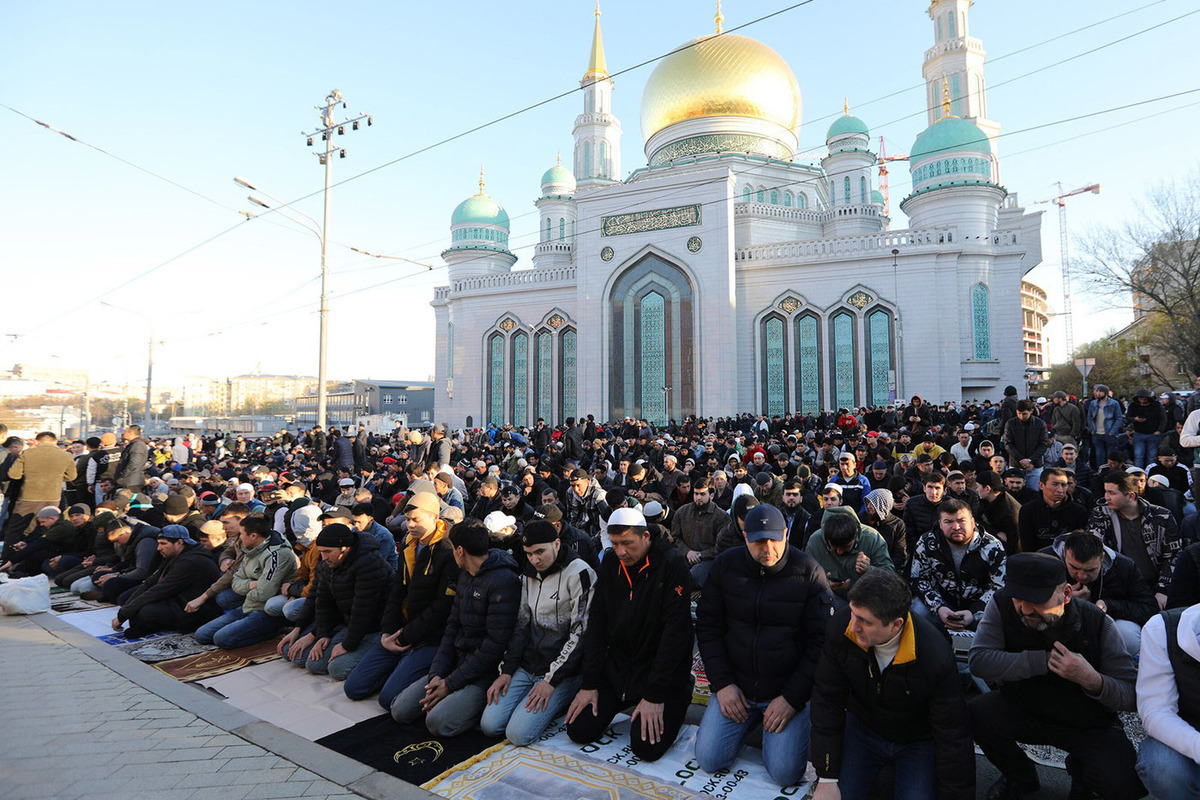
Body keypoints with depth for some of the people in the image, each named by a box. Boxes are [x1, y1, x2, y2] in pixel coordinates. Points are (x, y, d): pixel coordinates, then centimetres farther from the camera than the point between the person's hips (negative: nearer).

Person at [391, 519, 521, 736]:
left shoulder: (503, 581, -20)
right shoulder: (465, 576, 10)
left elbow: (495, 644, -21)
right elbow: (452, 627, 11)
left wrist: (451, 683, -16)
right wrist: (437, 674, -2)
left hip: (486, 671, -8)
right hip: (458, 661, 8)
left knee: (438, 721, -24)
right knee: (400, 710, -3)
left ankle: (485, 702, 0)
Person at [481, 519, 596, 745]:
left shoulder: (579, 574, -15)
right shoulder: (529, 572, 8)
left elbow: (581, 633, -16)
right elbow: (522, 624, 12)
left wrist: (552, 680, -15)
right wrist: (507, 671, 3)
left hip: (562, 672, -7)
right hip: (526, 666, 7)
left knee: (518, 734, -18)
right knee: (489, 725, -5)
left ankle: (560, 702, 7)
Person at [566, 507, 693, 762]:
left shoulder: (673, 565, -19)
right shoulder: (610, 562, -2)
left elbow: (676, 631, -20)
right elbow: (596, 622, 1)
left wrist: (655, 695, -21)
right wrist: (589, 683, -3)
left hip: (659, 669, -5)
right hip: (617, 666, 5)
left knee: (646, 747, -17)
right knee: (578, 730, -2)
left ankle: (679, 697, 12)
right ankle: (627, 700, 24)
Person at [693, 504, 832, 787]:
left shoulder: (809, 572, -11)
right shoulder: (725, 565, -4)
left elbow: (820, 641, -9)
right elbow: (708, 626, 2)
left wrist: (792, 698, -13)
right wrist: (722, 683, -6)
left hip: (788, 690, -2)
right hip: (735, 686, 3)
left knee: (785, 773, -13)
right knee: (708, 760, -5)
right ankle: (749, 722, 24)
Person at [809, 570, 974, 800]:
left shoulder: (936, 659, -32)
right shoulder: (841, 628, -25)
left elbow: (953, 739, -19)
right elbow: (827, 701, -15)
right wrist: (827, 778, -14)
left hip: (919, 742, -1)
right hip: (862, 726, 2)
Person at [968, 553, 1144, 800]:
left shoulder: (1097, 622, -17)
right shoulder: (1002, 606, -17)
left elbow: (1133, 694, -15)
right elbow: (979, 661, -26)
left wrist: (1092, 680, -36)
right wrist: (1044, 660, -29)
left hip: (1088, 724, 0)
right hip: (1023, 711, 1)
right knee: (975, 714, -28)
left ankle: (1080, 769, 14)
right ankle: (1022, 777, 7)